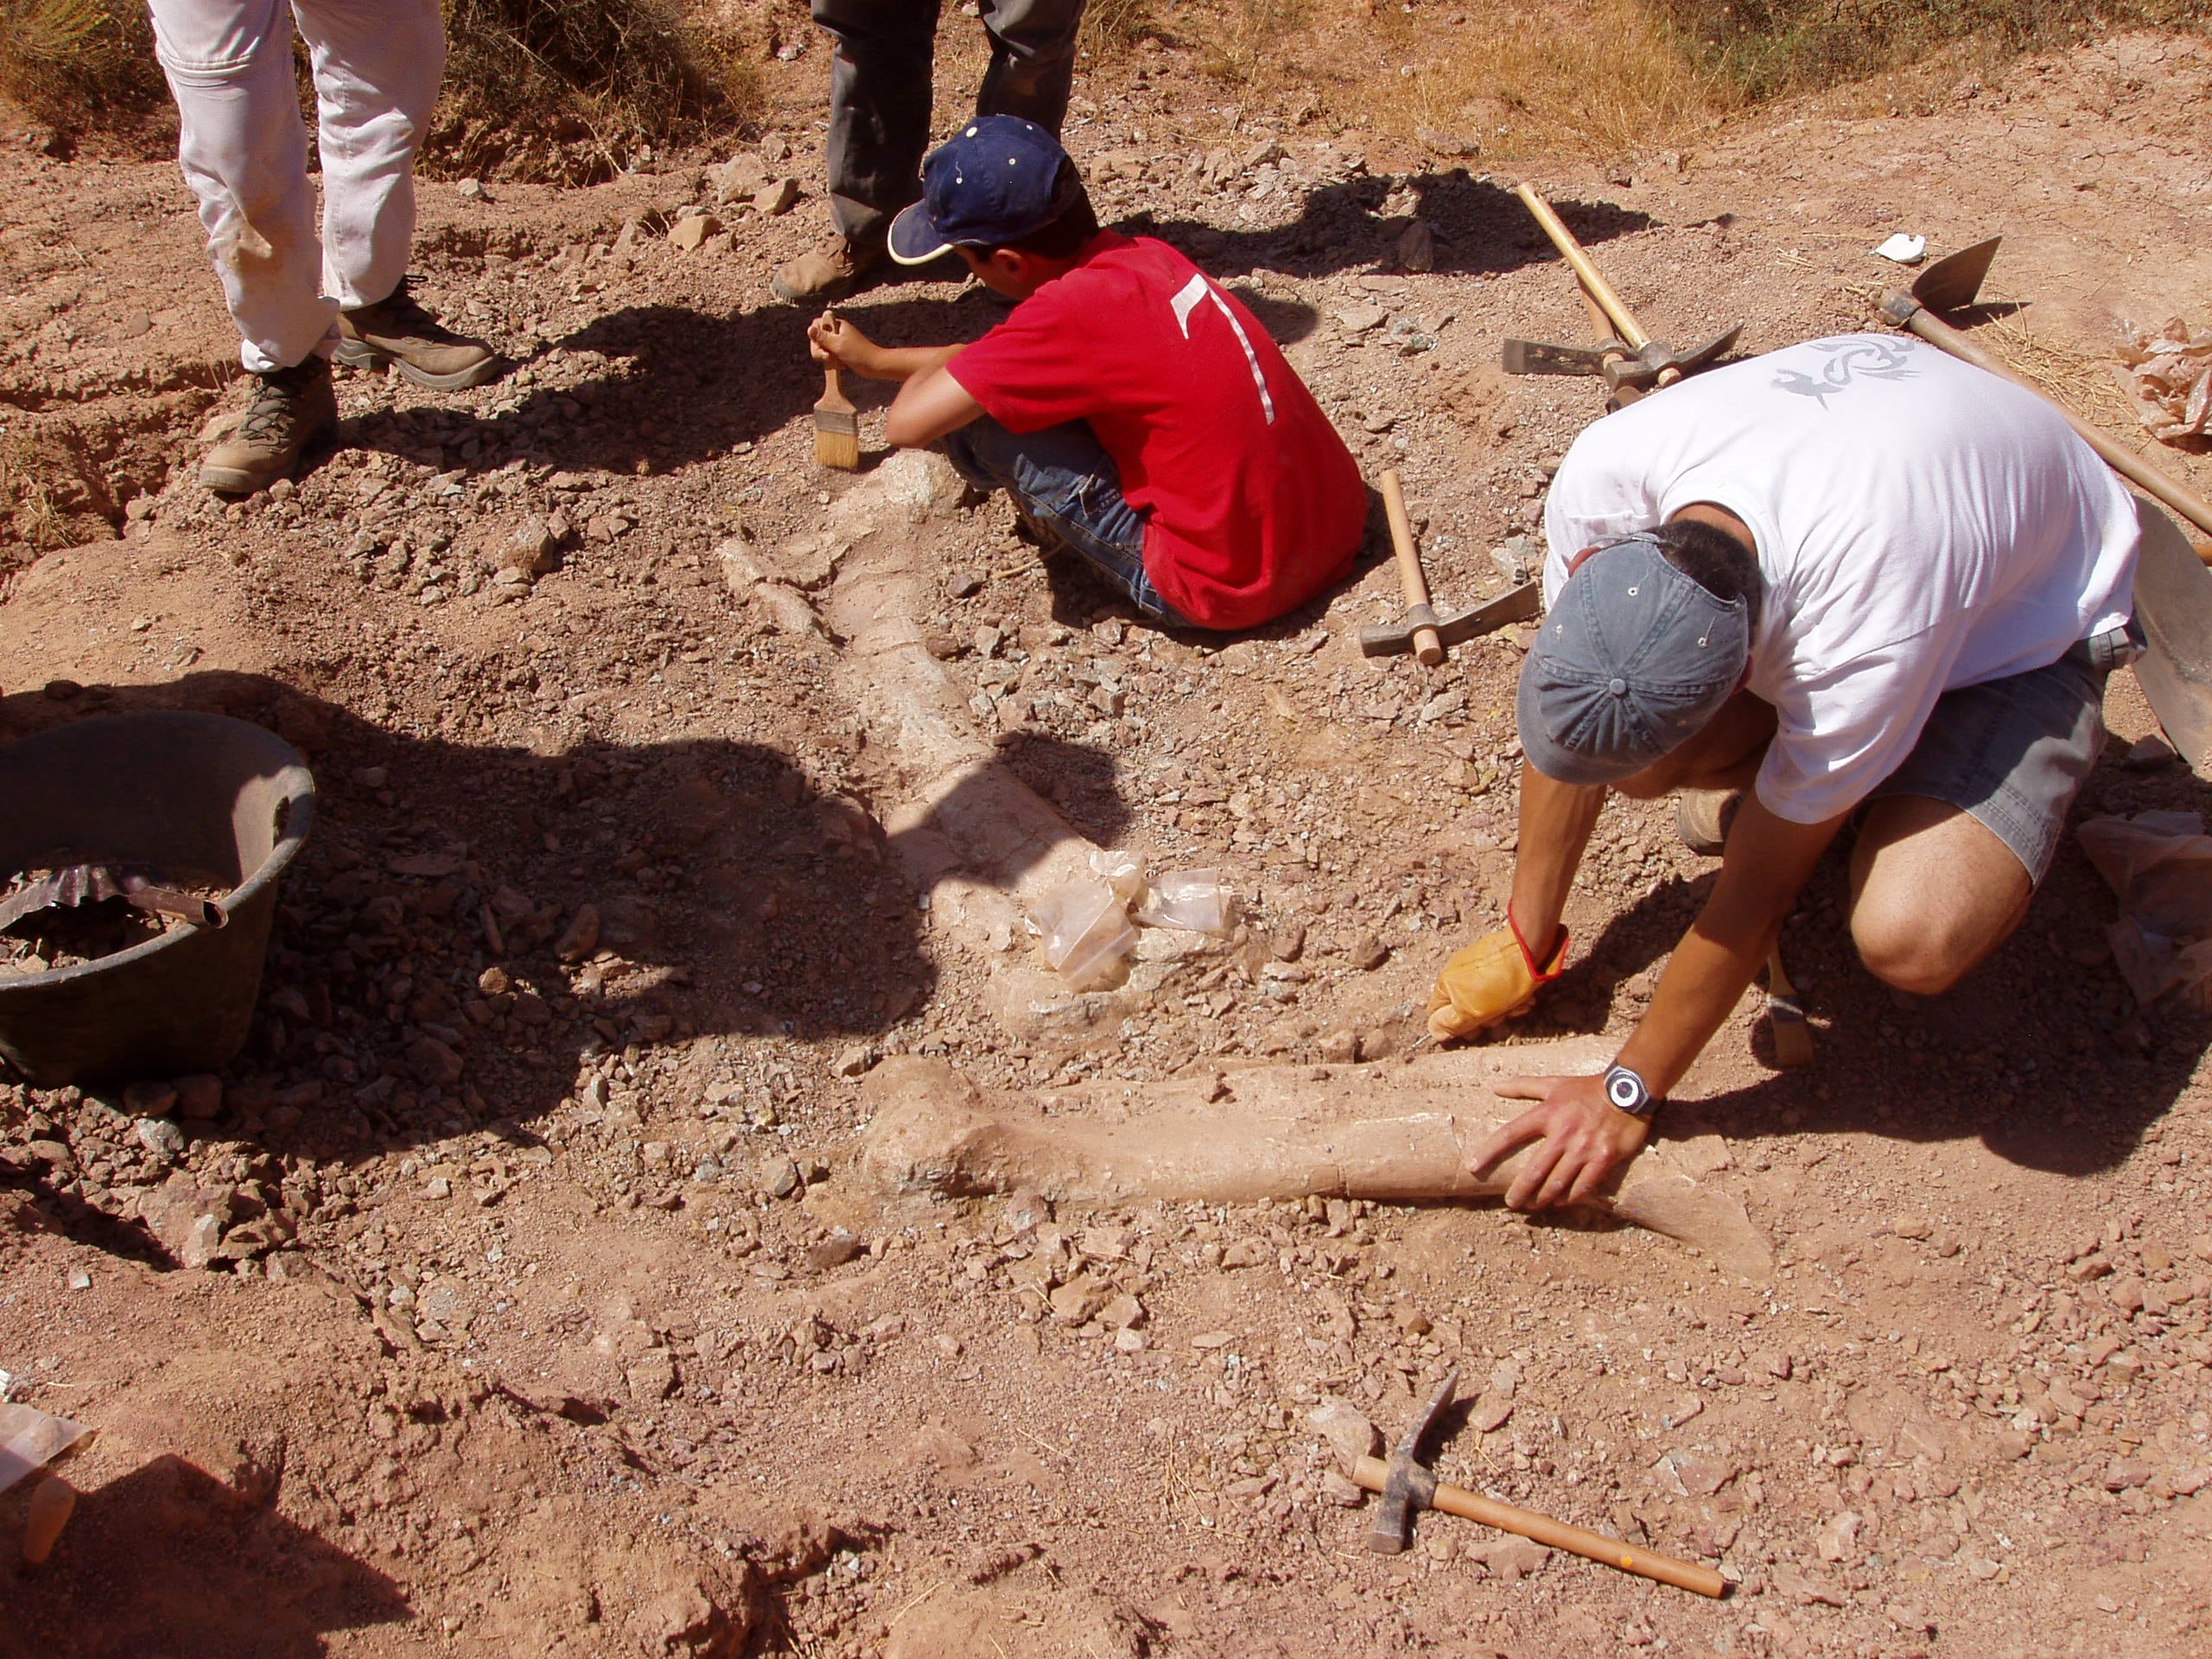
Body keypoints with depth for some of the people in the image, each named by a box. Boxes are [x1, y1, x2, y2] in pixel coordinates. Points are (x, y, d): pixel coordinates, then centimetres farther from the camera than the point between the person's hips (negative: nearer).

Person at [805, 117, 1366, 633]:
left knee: (970, 416, -5)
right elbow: (1004, 357, 22)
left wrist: (935, 371, 3)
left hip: (1230, 590, -8)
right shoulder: (1141, 254, 5)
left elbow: (908, 423, -19)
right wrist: (873, 358, 30)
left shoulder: (1072, 309, -20)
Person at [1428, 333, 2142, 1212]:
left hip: (2028, 619, -5)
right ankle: (1776, 766, 10)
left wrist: (1626, 1097, -20)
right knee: (1623, 752, -21)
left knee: (1911, 940, -30)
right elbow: (1559, 711, -16)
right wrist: (1526, 937, -9)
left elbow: (1758, 889, -29)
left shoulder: (1870, 646, -43)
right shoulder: (1603, 471, -32)